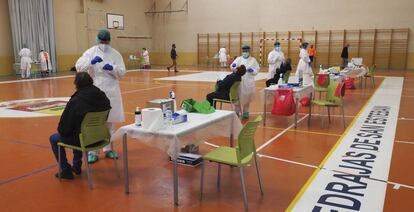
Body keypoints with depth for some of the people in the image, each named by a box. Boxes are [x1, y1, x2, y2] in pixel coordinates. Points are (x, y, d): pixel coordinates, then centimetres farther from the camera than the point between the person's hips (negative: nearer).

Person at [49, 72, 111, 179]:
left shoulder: (75, 101, -23)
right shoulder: (102, 96, -6)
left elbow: (65, 125, -16)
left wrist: (62, 131, 7)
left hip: (83, 139, -6)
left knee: (53, 139, 19)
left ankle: (66, 170, 22)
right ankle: (77, 166, 41)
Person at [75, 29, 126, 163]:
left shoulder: (115, 54, 4)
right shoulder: (90, 52, 1)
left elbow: (122, 72, -2)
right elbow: (79, 67, -10)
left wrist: (112, 68, -21)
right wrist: (91, 62, -26)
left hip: (111, 92, 2)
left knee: (110, 121, 10)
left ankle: (108, 149, 23)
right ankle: (92, 151, 9)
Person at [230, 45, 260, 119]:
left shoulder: (253, 60, 4)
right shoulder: (238, 59, 3)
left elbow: (257, 70, 4)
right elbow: (232, 68, -8)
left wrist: (252, 71, -16)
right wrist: (233, 66, -31)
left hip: (249, 82, 1)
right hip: (239, 81, -1)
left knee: (247, 97, 10)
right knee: (238, 97, 2)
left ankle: (245, 112, 24)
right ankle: (237, 112, 15)